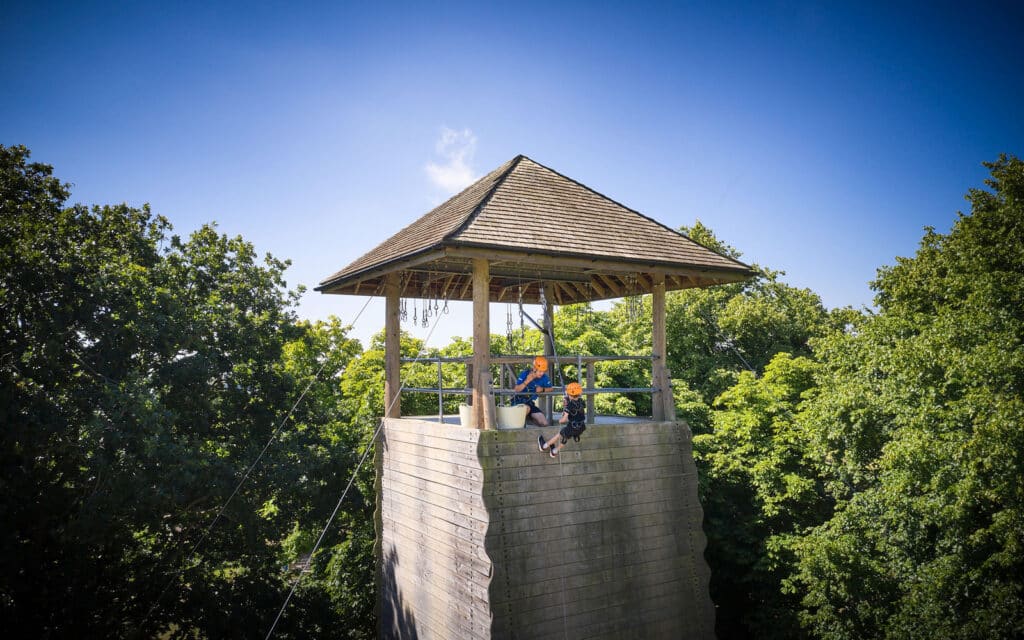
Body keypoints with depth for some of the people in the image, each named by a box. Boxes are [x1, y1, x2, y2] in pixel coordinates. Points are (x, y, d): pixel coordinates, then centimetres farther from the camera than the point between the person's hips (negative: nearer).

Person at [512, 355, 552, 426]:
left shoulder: (544, 378, -7)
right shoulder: (524, 374, -17)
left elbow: (550, 388, 8)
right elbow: (516, 390, -22)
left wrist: (542, 389, -14)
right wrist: (526, 381, -35)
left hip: (530, 403, 5)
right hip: (518, 401, -5)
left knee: (544, 423, -7)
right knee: (527, 408, -40)